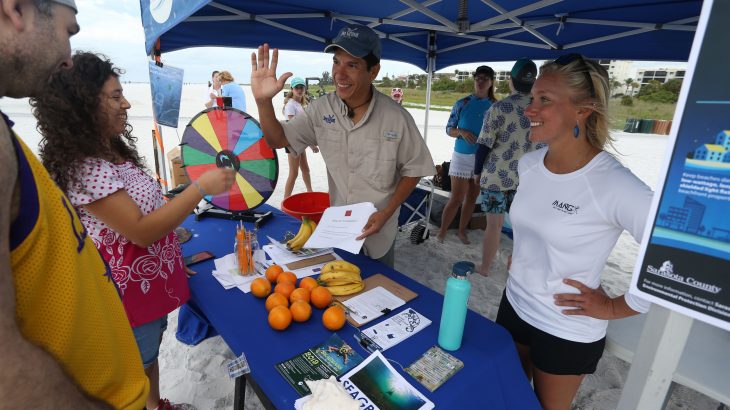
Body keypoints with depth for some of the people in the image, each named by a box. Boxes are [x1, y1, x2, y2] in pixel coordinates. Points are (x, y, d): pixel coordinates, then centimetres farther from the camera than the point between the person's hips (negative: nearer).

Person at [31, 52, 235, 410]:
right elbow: (141, 230, -29)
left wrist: (174, 252, 15)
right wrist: (201, 187, -29)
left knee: (151, 350, 27)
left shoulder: (114, 149, 4)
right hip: (128, 286, -9)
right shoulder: (82, 168, -25)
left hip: (151, 276, 9)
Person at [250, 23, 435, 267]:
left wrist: (387, 212, -18)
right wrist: (263, 101, -25)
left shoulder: (396, 118, -20)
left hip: (379, 227, -2)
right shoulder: (322, 109, -11)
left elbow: (413, 170, -10)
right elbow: (278, 139, -7)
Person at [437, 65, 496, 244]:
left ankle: (462, 230, 28)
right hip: (462, 156, -3)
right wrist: (462, 132, -20)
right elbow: (449, 129, 0)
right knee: (456, 199, -4)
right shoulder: (462, 104, -3)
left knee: (472, 198, 12)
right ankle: (441, 233, 11)